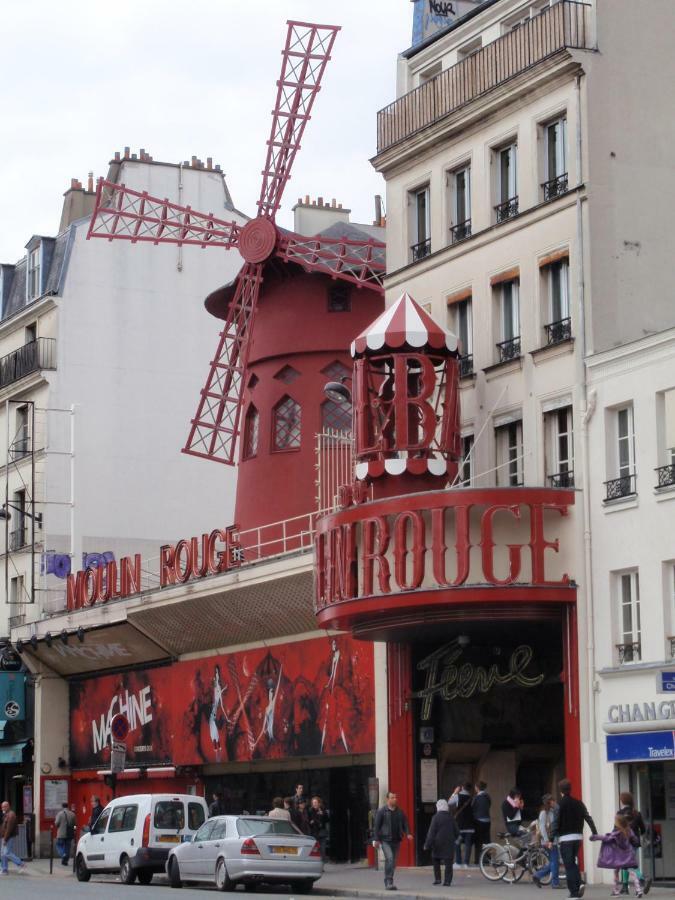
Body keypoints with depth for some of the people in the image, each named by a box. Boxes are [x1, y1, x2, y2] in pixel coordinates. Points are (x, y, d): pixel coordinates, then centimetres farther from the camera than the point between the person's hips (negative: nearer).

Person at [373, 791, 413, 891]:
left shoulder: (400, 812, 10)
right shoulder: (381, 811, -3)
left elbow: (405, 823, 11)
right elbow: (376, 826, -3)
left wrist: (408, 834, -8)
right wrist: (376, 839, -9)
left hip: (396, 840, 5)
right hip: (385, 840, -5)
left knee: (393, 862, 8)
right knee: (389, 858, -21)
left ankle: (388, 883, 17)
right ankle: (389, 882, -19)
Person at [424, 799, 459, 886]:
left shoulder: (436, 817, -9)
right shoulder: (451, 817, 4)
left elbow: (432, 832, -11)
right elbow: (456, 831, 12)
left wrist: (427, 844, -7)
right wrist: (455, 839, 29)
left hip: (438, 843, -3)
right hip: (449, 843, 3)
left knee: (436, 860, 14)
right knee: (448, 863, 2)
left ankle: (437, 878, 9)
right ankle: (447, 881, -4)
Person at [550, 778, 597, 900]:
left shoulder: (560, 804, -8)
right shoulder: (578, 803, 8)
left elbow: (555, 822, -13)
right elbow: (588, 818, 9)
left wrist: (551, 839, -13)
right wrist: (595, 833, 14)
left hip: (565, 838, -6)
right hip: (578, 836, 6)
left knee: (569, 865, -3)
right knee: (573, 862, 20)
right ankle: (579, 883, 1)